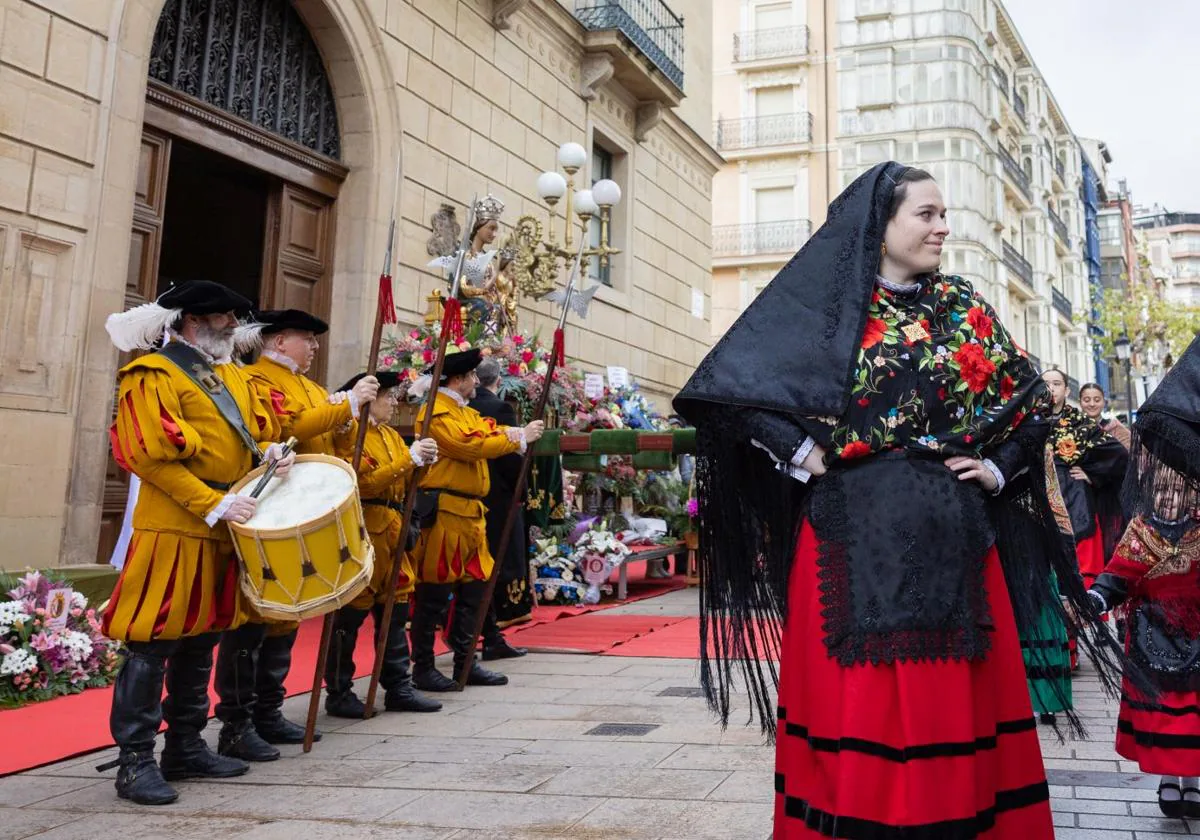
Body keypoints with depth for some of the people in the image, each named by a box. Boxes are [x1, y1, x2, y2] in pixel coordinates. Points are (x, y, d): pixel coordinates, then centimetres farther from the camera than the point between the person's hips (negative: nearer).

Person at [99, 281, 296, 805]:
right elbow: (149, 455, -16)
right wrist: (213, 503, -20)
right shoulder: (152, 375, -8)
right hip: (172, 531, -8)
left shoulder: (234, 377, 18)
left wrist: (269, 452, 0)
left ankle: (186, 748, 25)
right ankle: (135, 761, 4)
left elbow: (261, 428, 25)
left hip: (223, 534, 8)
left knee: (200, 640, 14)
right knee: (152, 645, -5)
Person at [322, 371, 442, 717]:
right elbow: (366, 482, -18)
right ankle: (339, 694, 7)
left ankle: (399, 688, 17)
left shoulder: (393, 436, 18)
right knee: (349, 616, -2)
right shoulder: (349, 433, -8)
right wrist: (410, 458, -19)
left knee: (395, 611, 10)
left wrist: (423, 461, -4)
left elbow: (406, 484, 15)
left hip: (392, 533, 8)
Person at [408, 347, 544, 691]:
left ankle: (465, 662, 21)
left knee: (474, 588, 12)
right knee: (434, 594, -2)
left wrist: (522, 432, -5)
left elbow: (492, 431, 15)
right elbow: (471, 446, -19)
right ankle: (423, 667, 6)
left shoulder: (467, 412, 21)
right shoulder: (438, 412, -11)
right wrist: (520, 439, -13)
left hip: (471, 513, 10)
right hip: (444, 512, -10)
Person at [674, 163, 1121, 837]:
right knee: (857, 699, 1)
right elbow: (728, 388, -5)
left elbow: (1032, 398, 19)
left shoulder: (966, 309, 11)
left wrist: (998, 468, 6)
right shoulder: (827, 306, 0)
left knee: (956, 695, 8)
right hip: (856, 537, -3)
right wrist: (802, 454, -8)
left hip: (953, 538, 4)